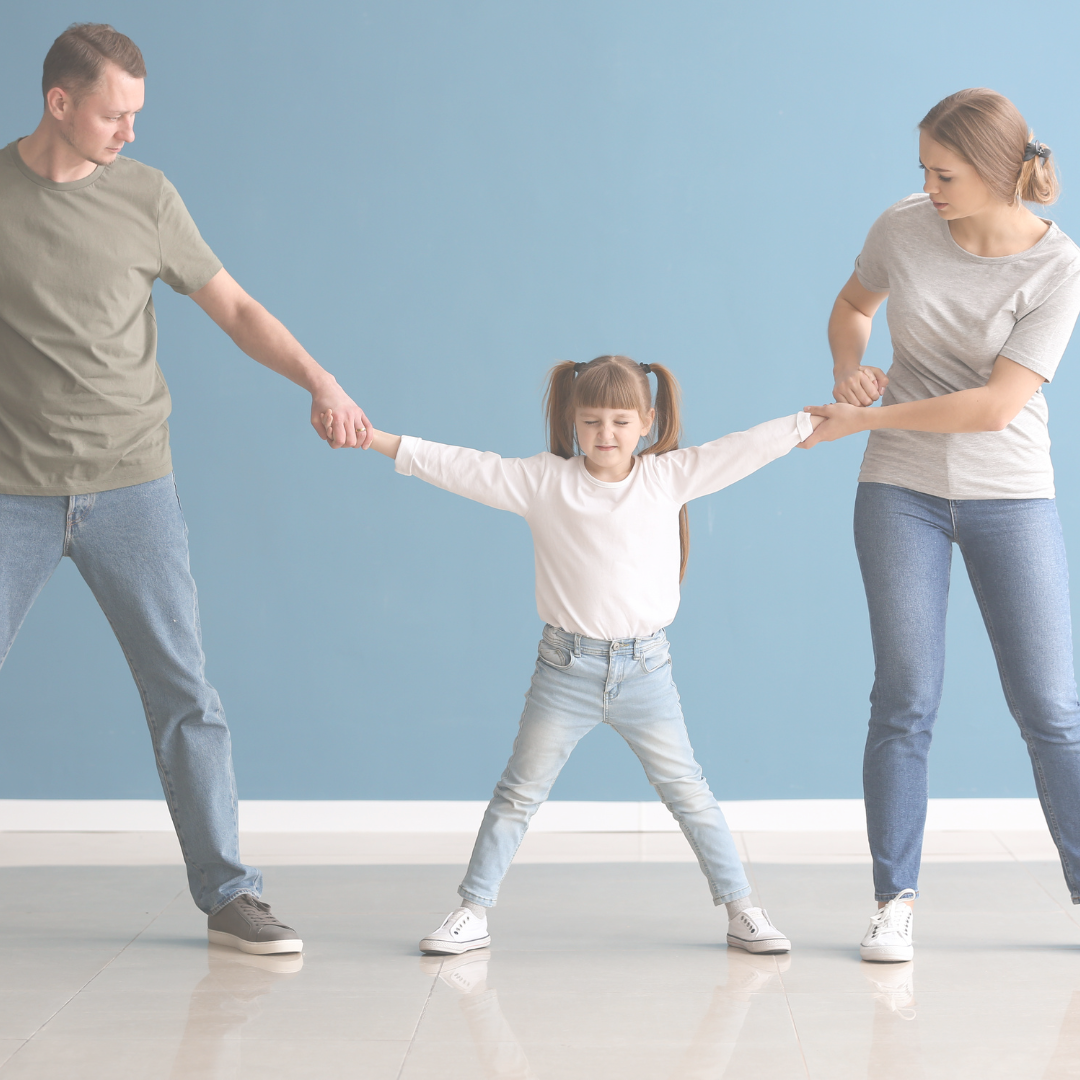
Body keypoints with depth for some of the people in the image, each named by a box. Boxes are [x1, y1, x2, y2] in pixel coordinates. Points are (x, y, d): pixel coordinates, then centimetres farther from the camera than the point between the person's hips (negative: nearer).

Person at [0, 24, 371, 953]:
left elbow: (233, 307, 8)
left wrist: (319, 381, -5)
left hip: (132, 489, 1)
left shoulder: (146, 197, 3)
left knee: (185, 695, -1)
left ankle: (228, 894, 8)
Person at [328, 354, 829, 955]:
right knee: (519, 793, 5)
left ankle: (741, 909, 16)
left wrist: (815, 421, -1)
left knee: (688, 791, 6)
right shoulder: (543, 483, -2)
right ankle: (474, 912, 13)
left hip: (646, 669, 1)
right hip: (567, 670, 0)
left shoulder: (670, 477, 1)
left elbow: (742, 450, 1)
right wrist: (380, 441, -10)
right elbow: (464, 469, -5)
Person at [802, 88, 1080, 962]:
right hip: (902, 493, 2)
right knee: (906, 701, 0)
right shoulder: (903, 229, -6)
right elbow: (853, 305, 16)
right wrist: (849, 371, -6)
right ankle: (895, 902, 8)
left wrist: (860, 422, -18)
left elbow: (997, 405, -20)